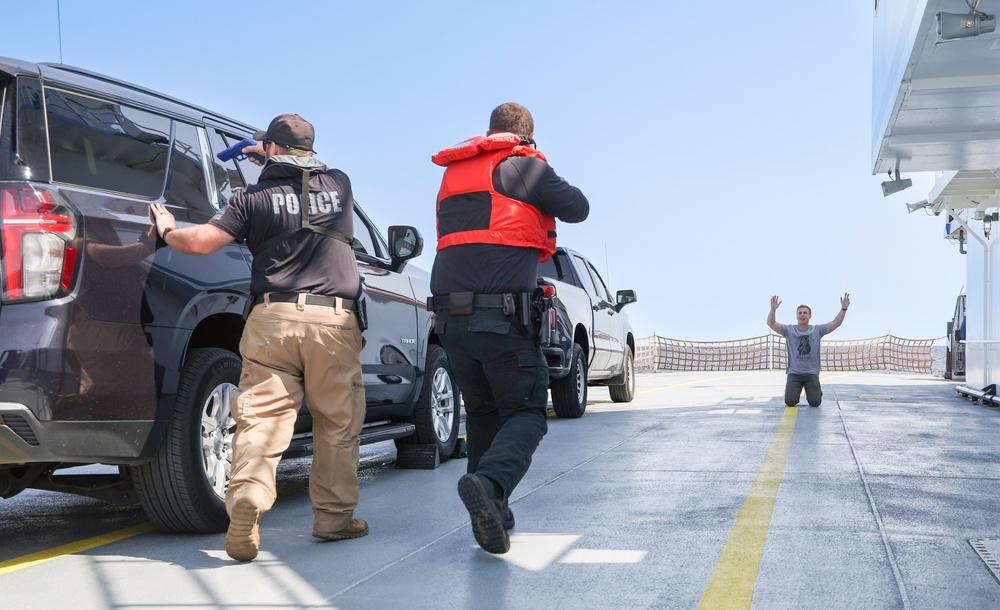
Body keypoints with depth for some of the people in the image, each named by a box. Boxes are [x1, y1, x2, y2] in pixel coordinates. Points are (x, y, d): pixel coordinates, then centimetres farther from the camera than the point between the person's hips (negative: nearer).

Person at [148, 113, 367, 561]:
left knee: (261, 416, -2)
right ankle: (334, 516, 15)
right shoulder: (339, 185, 13)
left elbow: (200, 241, 0)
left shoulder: (256, 197, 5)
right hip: (334, 321, 1)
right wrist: (277, 162, 44)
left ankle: (247, 498, -20)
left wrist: (167, 229, 19)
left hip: (273, 319, -1)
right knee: (338, 423, 9)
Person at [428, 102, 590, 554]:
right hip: (502, 314, -6)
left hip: (450, 314, 6)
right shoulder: (522, 165, 0)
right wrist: (555, 187, 26)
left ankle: (491, 514, 15)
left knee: (483, 412, 18)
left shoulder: (453, 173, 20)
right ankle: (489, 483, -27)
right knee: (526, 412, 0)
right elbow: (578, 208, 7)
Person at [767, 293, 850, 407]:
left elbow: (835, 323, -4)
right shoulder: (789, 330, 2)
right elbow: (771, 323, -9)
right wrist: (773, 309, -27)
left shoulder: (817, 330, 5)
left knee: (815, 402, -12)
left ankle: (817, 392, 27)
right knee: (790, 402, -14)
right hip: (794, 373, 0)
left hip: (812, 373, 0)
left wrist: (843, 309, -18)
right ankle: (796, 391, 24)